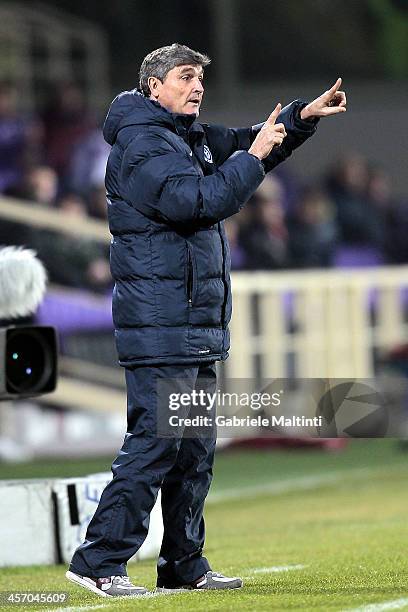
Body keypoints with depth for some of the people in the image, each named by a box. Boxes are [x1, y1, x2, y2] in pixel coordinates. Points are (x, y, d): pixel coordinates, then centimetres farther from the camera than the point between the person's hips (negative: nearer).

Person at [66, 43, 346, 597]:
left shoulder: (192, 138, 18)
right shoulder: (142, 142, -11)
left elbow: (245, 144, 31)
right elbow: (198, 200, -23)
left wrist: (302, 117, 15)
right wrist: (252, 157, -15)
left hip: (198, 324, 10)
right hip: (161, 325, -10)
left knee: (196, 448, 12)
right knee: (155, 442, -13)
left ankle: (184, 565, 18)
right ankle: (99, 562, -12)